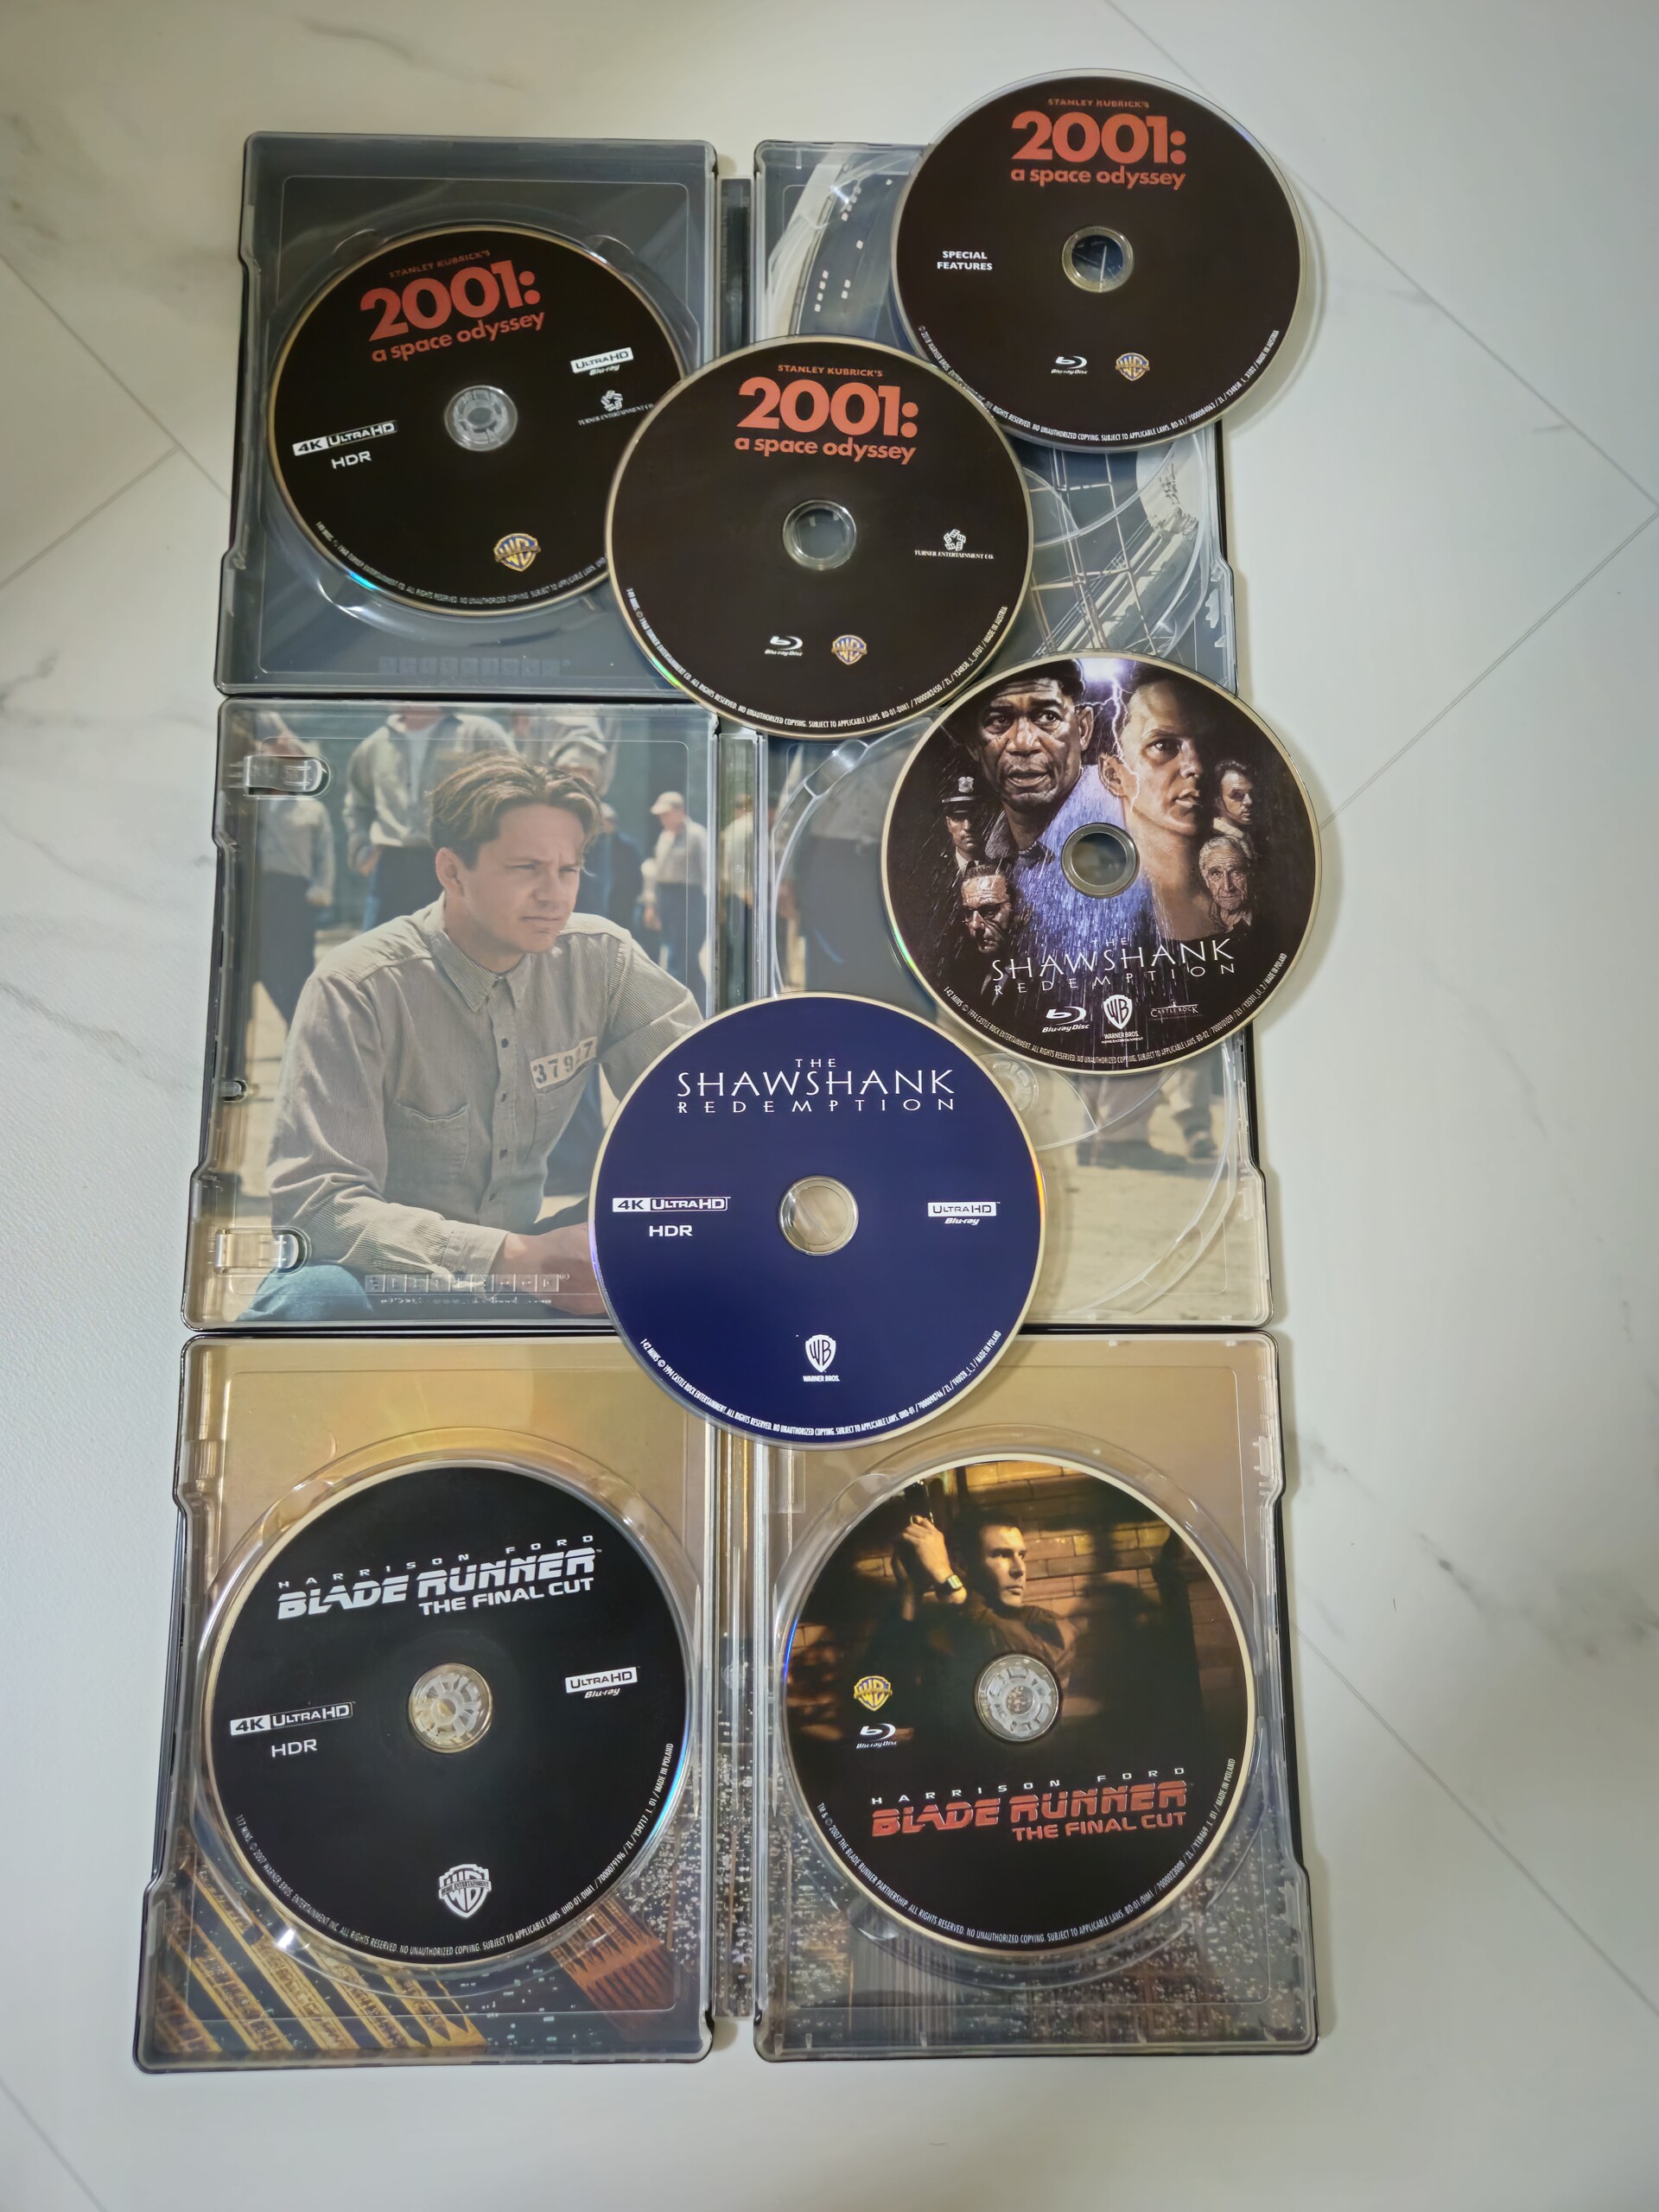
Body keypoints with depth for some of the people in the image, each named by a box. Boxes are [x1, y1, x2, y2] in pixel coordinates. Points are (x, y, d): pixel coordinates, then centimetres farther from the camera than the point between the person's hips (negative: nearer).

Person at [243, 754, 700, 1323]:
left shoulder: (601, 957, -5)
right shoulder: (356, 989, -18)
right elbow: (314, 1204, -25)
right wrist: (514, 1258, -35)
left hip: (523, 1257, 4)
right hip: (387, 1281, -3)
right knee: (317, 1295, -37)